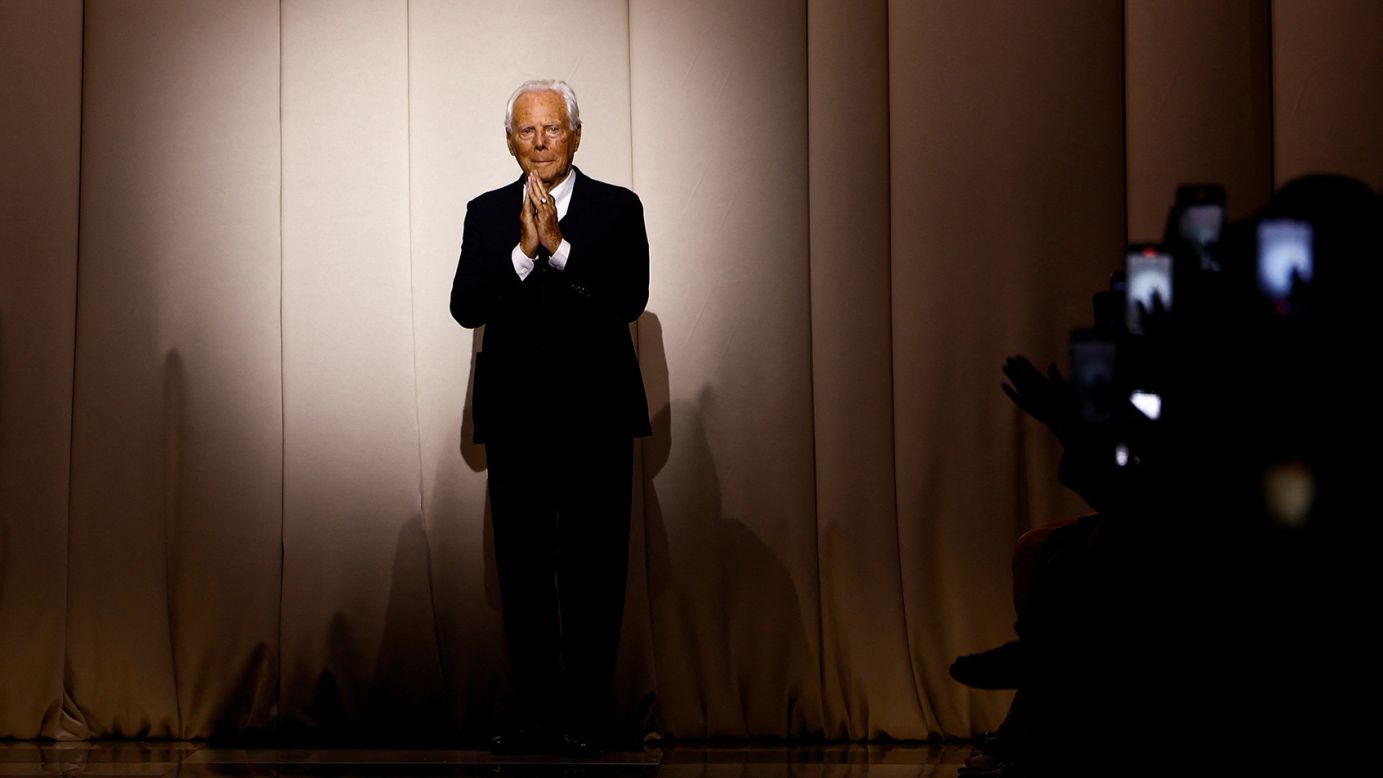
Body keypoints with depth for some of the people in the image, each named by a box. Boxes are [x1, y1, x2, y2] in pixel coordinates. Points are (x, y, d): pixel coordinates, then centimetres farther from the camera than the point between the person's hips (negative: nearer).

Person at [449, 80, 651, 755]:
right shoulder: (487, 213, 10)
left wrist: (559, 244, -16)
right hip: (515, 415, 2)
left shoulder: (618, 208, 5)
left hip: (596, 416, -2)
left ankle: (587, 714, 5)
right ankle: (534, 715, 9)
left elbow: (631, 298, -9)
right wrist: (524, 250, -15)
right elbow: (465, 306, -2)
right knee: (523, 571, 4)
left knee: (594, 567, -1)